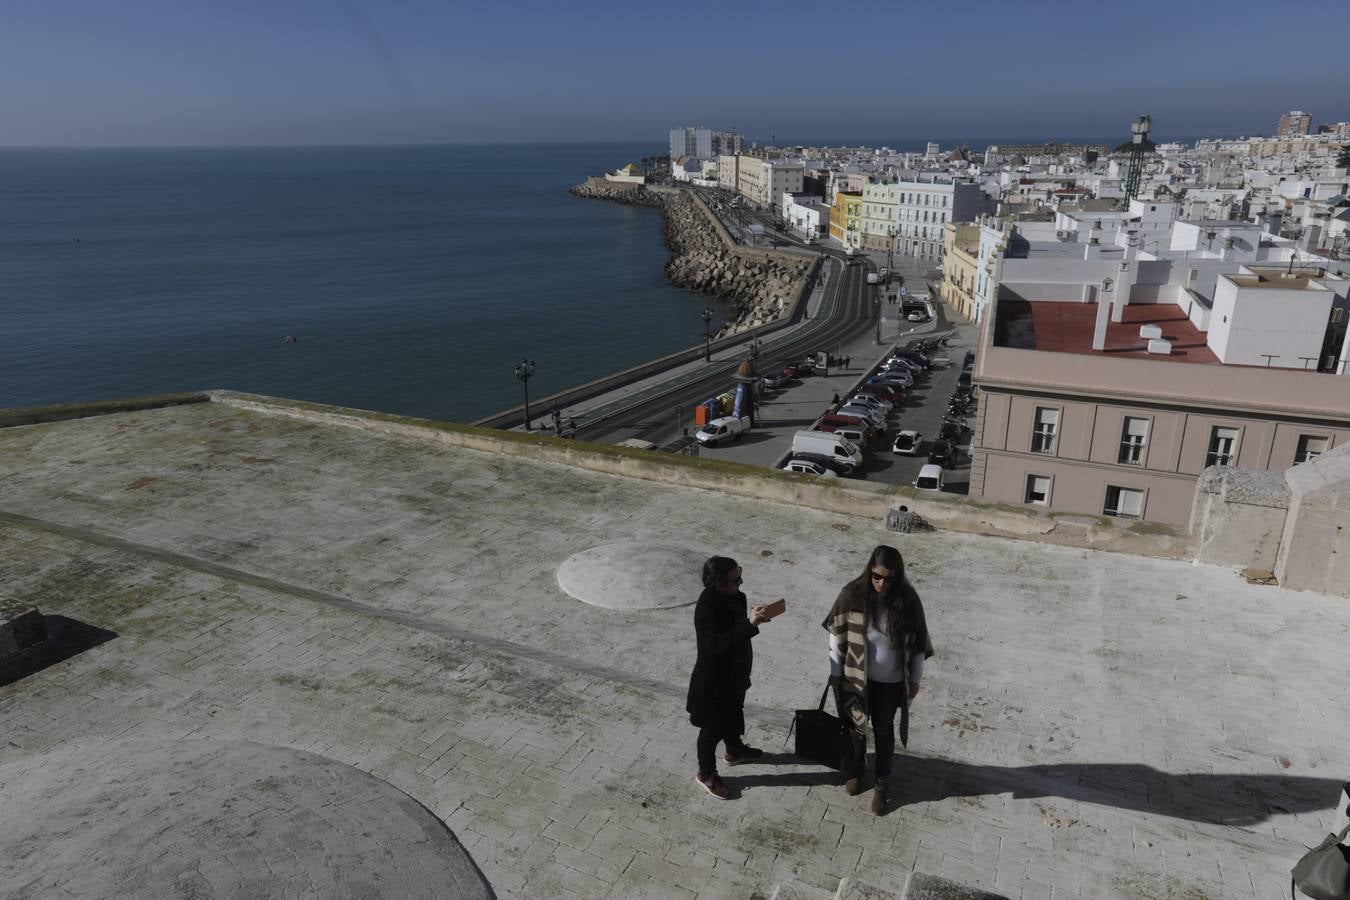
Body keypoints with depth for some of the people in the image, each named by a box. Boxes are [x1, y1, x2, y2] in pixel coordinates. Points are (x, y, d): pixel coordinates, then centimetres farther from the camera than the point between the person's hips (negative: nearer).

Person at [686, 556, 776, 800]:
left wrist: (753, 617, -5)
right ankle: (706, 774, 34)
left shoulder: (730, 595, -6)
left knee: (733, 714, 31)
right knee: (713, 728, 12)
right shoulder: (707, 607, -33)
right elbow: (717, 644, -42)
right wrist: (750, 623, -46)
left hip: (733, 672, 9)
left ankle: (735, 751, 57)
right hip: (714, 679, -8)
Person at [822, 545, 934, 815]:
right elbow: (837, 636, -9)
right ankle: (854, 771, 45)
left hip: (891, 681, 0)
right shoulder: (852, 594, -19)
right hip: (856, 677, 0)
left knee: (883, 731, 16)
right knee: (854, 726, 19)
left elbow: (917, 642, -4)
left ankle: (883, 783, 38)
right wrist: (835, 673, -3)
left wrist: (916, 678, 2)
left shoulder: (908, 600, -16)